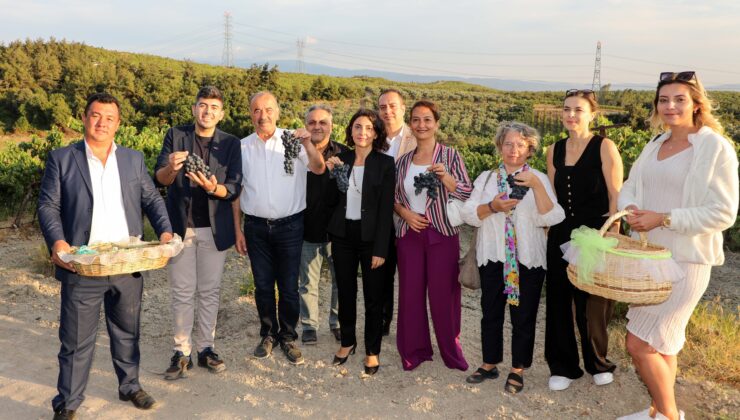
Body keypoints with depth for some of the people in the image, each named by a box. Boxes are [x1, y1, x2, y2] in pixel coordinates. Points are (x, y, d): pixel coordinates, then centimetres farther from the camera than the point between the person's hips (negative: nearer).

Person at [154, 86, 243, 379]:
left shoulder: (231, 144, 1)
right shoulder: (175, 135, 1)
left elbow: (234, 189, -5)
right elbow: (159, 179, -5)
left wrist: (213, 187, -26)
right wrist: (170, 168, -28)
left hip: (214, 228, 1)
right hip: (180, 226, 0)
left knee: (210, 292, 8)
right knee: (182, 292, 5)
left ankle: (206, 348, 20)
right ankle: (182, 352, 15)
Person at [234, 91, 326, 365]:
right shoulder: (242, 147, 4)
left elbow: (319, 168, -12)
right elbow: (237, 191, 7)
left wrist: (308, 143, -29)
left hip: (289, 226, -1)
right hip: (256, 226, 2)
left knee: (289, 286, 5)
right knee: (263, 285, 11)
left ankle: (288, 337, 22)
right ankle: (268, 334, 28)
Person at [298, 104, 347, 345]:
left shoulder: (344, 154, 0)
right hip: (307, 231, 0)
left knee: (341, 280, 11)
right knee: (308, 282, 10)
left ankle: (337, 323, 29)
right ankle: (309, 326, 24)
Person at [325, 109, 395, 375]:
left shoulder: (385, 163, -6)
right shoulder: (341, 159, 5)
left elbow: (386, 208, -9)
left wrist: (380, 249, -13)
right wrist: (329, 172, -8)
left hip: (370, 236, -3)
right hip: (343, 234, 4)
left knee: (373, 296, 6)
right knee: (345, 291, 14)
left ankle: (372, 351, 22)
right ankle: (347, 342, 33)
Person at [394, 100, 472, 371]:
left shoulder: (450, 156, -1)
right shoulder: (403, 161, 9)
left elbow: (468, 194, -6)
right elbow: (393, 197, 16)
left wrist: (445, 178, -23)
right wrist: (404, 212, -4)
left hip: (442, 234, -3)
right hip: (409, 234, 3)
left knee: (443, 293, 2)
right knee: (410, 293, 6)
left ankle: (451, 351, 21)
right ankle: (414, 350, 23)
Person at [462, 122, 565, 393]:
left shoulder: (538, 179, 1)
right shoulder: (486, 178, 8)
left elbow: (550, 218, -11)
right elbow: (469, 214, 0)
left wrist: (536, 185, -20)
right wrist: (492, 206, -17)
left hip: (528, 259, -2)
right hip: (492, 257, 2)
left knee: (523, 315, 7)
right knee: (491, 313, 11)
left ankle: (518, 370, 22)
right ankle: (489, 364, 27)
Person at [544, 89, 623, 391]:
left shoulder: (605, 147, -8)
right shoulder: (555, 150, 7)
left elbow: (616, 196, -9)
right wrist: (547, 230, 9)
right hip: (562, 234, 4)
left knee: (593, 303, 7)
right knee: (558, 299, 7)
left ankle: (598, 363, 31)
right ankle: (563, 366, 23)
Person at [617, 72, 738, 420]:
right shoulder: (654, 147, 10)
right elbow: (629, 188, 10)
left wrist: (663, 218, -21)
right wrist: (632, 209, -12)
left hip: (685, 260, -7)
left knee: (639, 344, -6)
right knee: (663, 342, 18)